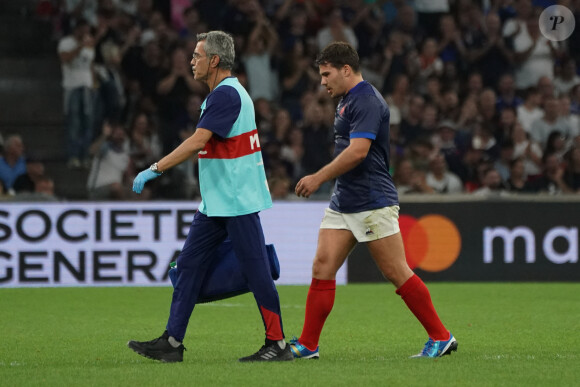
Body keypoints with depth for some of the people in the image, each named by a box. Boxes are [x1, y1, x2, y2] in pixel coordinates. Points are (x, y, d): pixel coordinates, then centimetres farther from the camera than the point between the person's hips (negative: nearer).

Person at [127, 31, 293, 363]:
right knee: (190, 264, 7)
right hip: (216, 203, 11)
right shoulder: (224, 93, 16)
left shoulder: (226, 94, -17)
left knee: (256, 270, -4)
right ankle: (173, 342, 7)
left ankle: (278, 345, 2)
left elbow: (197, 142, -24)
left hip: (237, 203, -11)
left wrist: (155, 169, -22)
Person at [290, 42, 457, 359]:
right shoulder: (346, 101, 16)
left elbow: (357, 151, -24)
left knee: (397, 273, -5)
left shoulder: (367, 101, -16)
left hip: (373, 204, -10)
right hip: (343, 203, 10)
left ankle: (441, 337, 5)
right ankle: (307, 345, 1)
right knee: (322, 267, 0)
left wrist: (318, 178, -19)